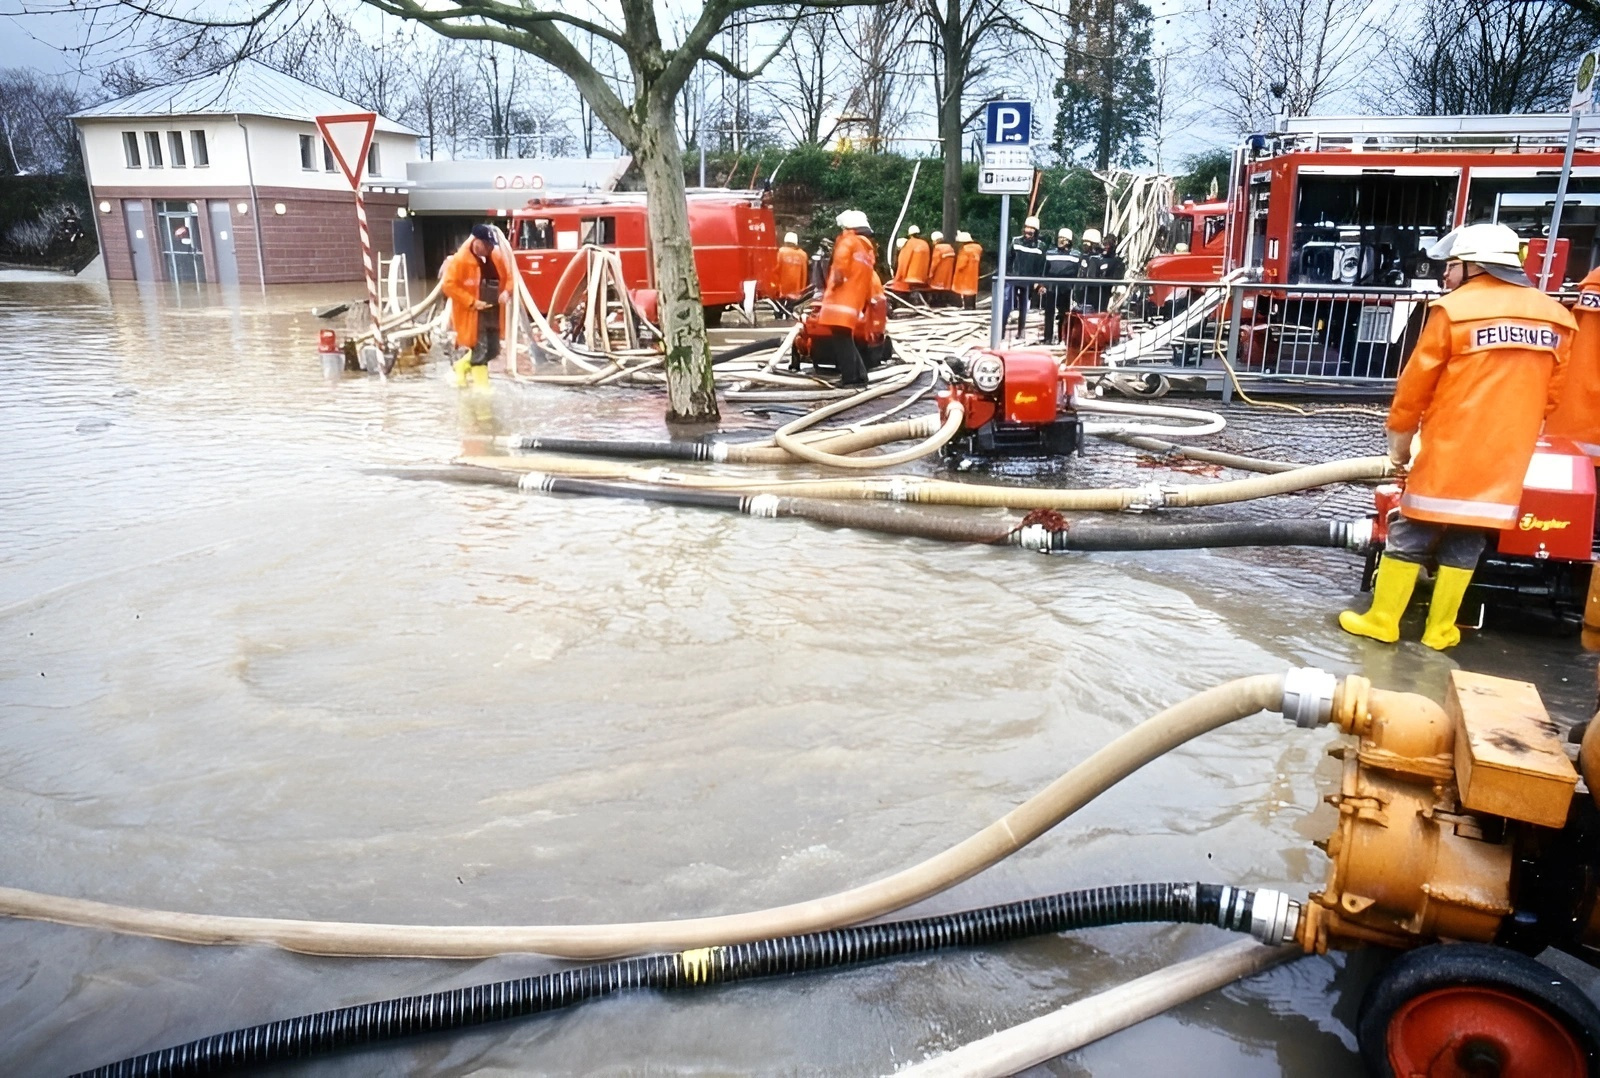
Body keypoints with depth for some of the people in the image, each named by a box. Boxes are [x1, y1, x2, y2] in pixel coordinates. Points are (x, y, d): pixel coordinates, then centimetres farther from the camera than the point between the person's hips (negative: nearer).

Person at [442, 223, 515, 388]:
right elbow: (448, 284, -15)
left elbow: (509, 276, 17)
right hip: (473, 313, -6)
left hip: (494, 311, 6)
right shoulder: (460, 259, -13)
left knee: (493, 350, 11)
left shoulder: (497, 256, 4)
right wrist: (471, 301, -19)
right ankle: (482, 385, 2)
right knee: (480, 350, -8)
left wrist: (506, 291, -5)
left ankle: (462, 366, 33)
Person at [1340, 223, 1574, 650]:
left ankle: (1382, 621, 11)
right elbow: (1551, 395, 14)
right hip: (1507, 457, 5)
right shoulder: (1554, 318, 7)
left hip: (1450, 450, -4)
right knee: (1465, 545, 11)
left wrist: (1399, 438, 7)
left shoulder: (1454, 309, -10)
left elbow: (1415, 384, -5)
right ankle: (1440, 630, 17)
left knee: (1411, 536, 5)